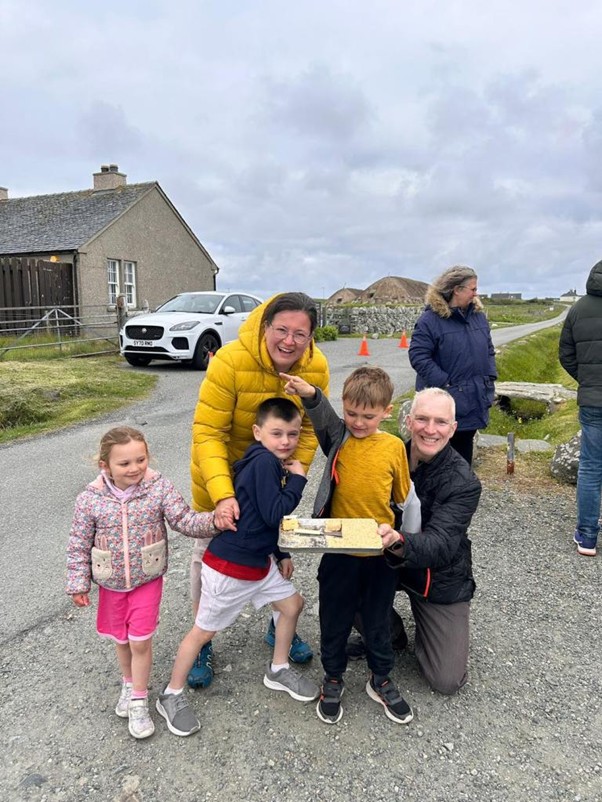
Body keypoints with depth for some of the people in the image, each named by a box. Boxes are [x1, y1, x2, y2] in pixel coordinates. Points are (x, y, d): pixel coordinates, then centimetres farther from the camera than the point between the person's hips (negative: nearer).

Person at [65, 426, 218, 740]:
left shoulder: (160, 488, -18)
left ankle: (138, 702, 24)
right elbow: (78, 544, -6)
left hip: (147, 580, -1)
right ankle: (129, 683, 47)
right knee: (121, 640, 20)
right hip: (111, 584, 2)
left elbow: (186, 521, -18)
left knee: (141, 642, 1)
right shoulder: (90, 499, -17)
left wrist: (214, 520, -35)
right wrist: (78, 584, -2)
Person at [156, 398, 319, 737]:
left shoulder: (274, 464, 6)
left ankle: (278, 670, 37)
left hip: (260, 560, 9)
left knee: (292, 604, 17)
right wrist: (298, 480, -17)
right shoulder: (263, 461, -23)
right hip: (230, 565, -9)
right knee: (204, 630, 7)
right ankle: (172, 696, 27)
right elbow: (273, 514, -26)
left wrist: (281, 554, 14)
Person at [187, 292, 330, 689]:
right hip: (221, 462, -3)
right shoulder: (230, 361, -35)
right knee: (210, 548, 8)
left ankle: (279, 626, 39)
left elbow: (308, 429, -11)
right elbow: (208, 433, -34)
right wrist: (222, 495, -44)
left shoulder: (316, 367, -22)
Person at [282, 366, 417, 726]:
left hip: (382, 552, 1)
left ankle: (381, 681, 42)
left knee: (378, 619, 19)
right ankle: (333, 679, 40)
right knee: (335, 618, 16)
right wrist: (310, 394, -48)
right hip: (339, 550, 0)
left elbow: (405, 498, 4)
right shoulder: (338, 437, -8)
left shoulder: (394, 446, -7)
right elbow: (323, 416, -31)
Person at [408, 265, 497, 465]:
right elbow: (418, 356, -18)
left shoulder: (478, 315, 8)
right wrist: (444, 382, -19)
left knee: (464, 450, 19)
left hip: (473, 402, 7)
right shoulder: (430, 319, -14)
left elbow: (488, 350, 17)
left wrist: (490, 378, 5)